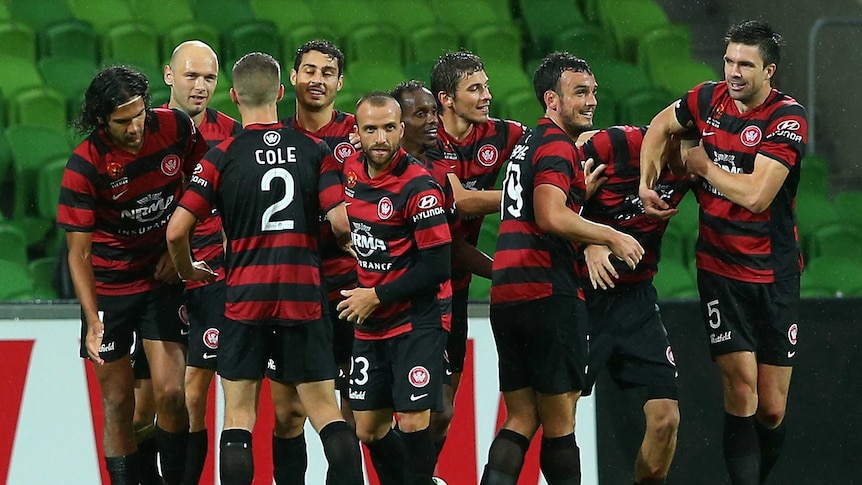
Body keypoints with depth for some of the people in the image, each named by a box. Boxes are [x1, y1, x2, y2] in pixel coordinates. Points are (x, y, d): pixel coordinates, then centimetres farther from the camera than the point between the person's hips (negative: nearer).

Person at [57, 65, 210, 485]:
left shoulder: (176, 127, -12)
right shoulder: (85, 166, -19)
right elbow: (78, 253, -16)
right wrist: (93, 323, -25)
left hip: (163, 277, 1)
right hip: (108, 286, -1)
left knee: (171, 394, -10)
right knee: (118, 403, 1)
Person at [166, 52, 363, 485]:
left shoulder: (222, 157, -3)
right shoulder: (314, 151, 1)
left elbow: (176, 231, -8)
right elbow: (341, 222, -8)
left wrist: (187, 270, 12)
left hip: (245, 298, -1)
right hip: (304, 299, 1)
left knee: (238, 414, 4)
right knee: (325, 411, 6)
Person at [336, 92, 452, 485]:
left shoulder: (418, 185, -18)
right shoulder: (352, 169, 3)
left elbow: (437, 266, -18)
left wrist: (377, 298, -12)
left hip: (418, 321, -7)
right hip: (370, 325, 7)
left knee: (412, 421, -12)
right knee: (368, 427, 8)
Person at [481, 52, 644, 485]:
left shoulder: (527, 144, 21)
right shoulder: (557, 146, -8)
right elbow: (551, 217, -22)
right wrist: (612, 237, -12)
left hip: (505, 296, 9)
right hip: (547, 294, -9)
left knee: (522, 418, 8)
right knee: (559, 420, 0)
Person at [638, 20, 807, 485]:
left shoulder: (788, 119, -13)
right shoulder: (708, 98, 1)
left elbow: (756, 195, -22)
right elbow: (661, 124, 24)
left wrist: (704, 165, -9)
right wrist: (646, 181, 10)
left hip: (774, 274, -2)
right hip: (720, 268, 2)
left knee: (772, 411, 1)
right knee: (740, 385, -13)